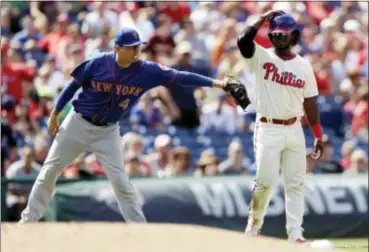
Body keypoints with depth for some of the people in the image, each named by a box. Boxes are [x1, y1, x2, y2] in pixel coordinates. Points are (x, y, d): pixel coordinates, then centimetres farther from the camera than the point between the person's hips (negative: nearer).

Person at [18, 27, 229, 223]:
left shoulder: (147, 71, -16)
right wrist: (55, 115, -2)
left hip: (108, 132, 0)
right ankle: (29, 219, 20)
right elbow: (73, 86, -7)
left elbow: (179, 77, -19)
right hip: (78, 124, 0)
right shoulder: (98, 63, -20)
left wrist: (214, 83, -27)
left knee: (120, 181, -6)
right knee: (50, 170, 6)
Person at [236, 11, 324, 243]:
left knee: (295, 183, 1)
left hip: (294, 130, 3)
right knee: (266, 181, -9)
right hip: (268, 129, -3)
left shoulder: (304, 65, 7)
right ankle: (254, 224, 12)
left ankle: (295, 233, 3)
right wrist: (263, 19, -18)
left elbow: (310, 102, 9)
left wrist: (318, 135, 7)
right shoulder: (262, 57, -2)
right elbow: (243, 42, -23)